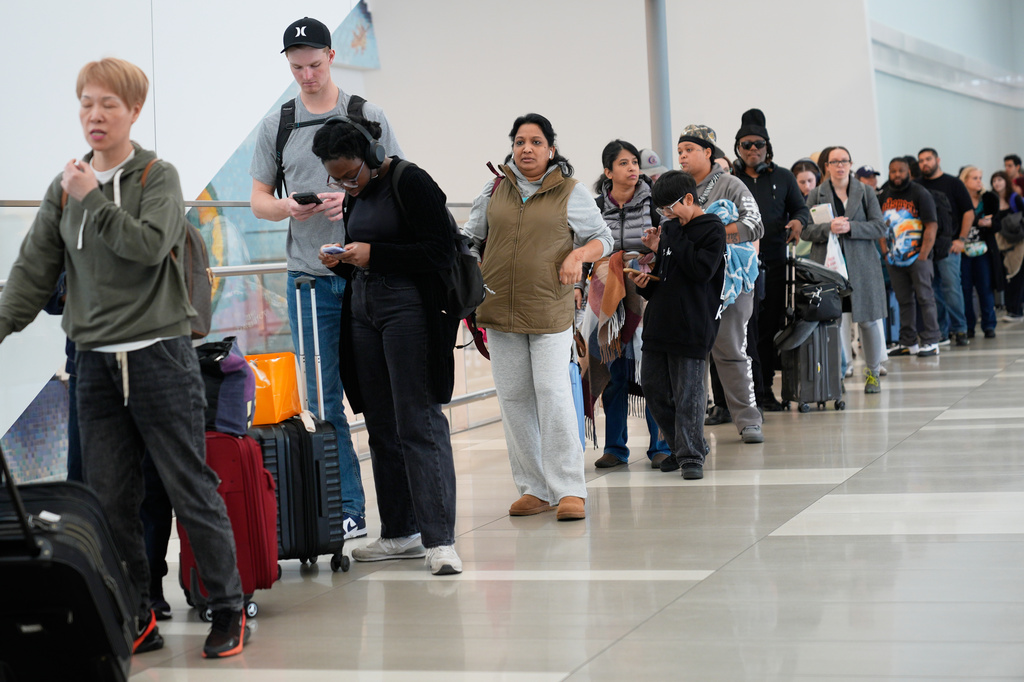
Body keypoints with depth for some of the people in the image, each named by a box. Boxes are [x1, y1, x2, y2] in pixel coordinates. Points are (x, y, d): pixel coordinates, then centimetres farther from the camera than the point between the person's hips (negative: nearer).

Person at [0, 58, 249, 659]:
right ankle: (138, 619, 13)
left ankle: (229, 608, 9)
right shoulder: (66, 187, 12)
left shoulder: (158, 176, 0)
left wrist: (94, 199, -14)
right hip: (97, 361, 5)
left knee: (191, 487, -1)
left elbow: (150, 244, -17)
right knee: (111, 498, 4)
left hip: (160, 354, -4)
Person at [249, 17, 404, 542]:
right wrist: (288, 207, -11)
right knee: (324, 402, 1)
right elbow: (258, 200, 12)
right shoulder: (276, 126, 11)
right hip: (308, 277, 2)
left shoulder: (368, 118, 5)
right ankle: (348, 511, 7)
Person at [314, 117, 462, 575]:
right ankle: (400, 533, 14)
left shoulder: (410, 183, -8)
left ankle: (439, 540, -12)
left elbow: (441, 254, -13)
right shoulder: (355, 194, 16)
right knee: (382, 427, 8)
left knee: (418, 424, -12)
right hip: (364, 310, 8)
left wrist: (372, 254, -17)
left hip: (409, 309, -8)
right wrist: (341, 262, 2)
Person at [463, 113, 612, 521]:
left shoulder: (571, 193, 3)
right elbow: (472, 239, 19)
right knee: (513, 399, 4)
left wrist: (578, 255, -10)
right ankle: (534, 488, 13)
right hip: (499, 310, 4)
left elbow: (603, 238, 9)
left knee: (554, 394, -10)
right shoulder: (494, 191, 11)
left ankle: (570, 490, -5)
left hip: (550, 310, -4)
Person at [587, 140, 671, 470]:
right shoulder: (596, 207, 6)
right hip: (609, 299, 2)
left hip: (647, 297, -2)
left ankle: (660, 445, 5)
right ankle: (615, 446, 14)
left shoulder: (653, 201, 1)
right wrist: (578, 284, 3)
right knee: (614, 373, 5)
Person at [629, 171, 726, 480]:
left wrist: (670, 243, -11)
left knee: (687, 392, -6)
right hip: (659, 321, 8)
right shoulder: (671, 228, 17)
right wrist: (643, 282, 4)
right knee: (653, 388, 9)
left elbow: (702, 269, -19)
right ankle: (682, 445, 22)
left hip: (691, 324, -8)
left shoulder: (712, 229, -5)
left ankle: (691, 455, 1)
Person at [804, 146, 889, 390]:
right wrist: (828, 228, -16)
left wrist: (850, 227, -13)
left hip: (861, 263, 0)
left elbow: (879, 227, 0)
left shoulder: (865, 192, 8)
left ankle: (873, 372, 16)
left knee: (869, 320, 1)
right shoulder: (816, 194, 9)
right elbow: (806, 230, 2)